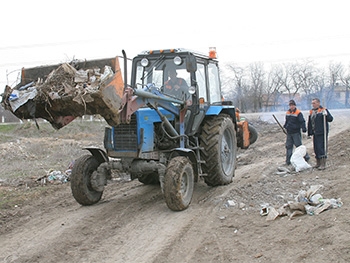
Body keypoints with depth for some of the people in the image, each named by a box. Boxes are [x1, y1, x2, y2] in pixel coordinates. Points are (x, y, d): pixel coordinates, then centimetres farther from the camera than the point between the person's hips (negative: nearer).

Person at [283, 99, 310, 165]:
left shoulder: (298, 113, -11)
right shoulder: (287, 112, 11)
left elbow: (302, 122, -17)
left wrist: (303, 128, -29)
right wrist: (284, 127, 19)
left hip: (296, 133, -7)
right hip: (289, 133, 7)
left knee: (299, 145, -6)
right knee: (288, 146, 8)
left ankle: (306, 157, 8)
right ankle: (288, 161, 14)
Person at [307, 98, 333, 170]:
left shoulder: (323, 110, -7)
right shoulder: (311, 111, 15)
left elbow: (330, 119, -11)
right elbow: (310, 123, 21)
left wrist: (326, 115, -30)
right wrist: (309, 133, 20)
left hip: (322, 133, -8)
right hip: (315, 133, 8)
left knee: (321, 148, -9)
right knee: (316, 148, 13)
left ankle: (323, 164, -5)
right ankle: (318, 163, 24)